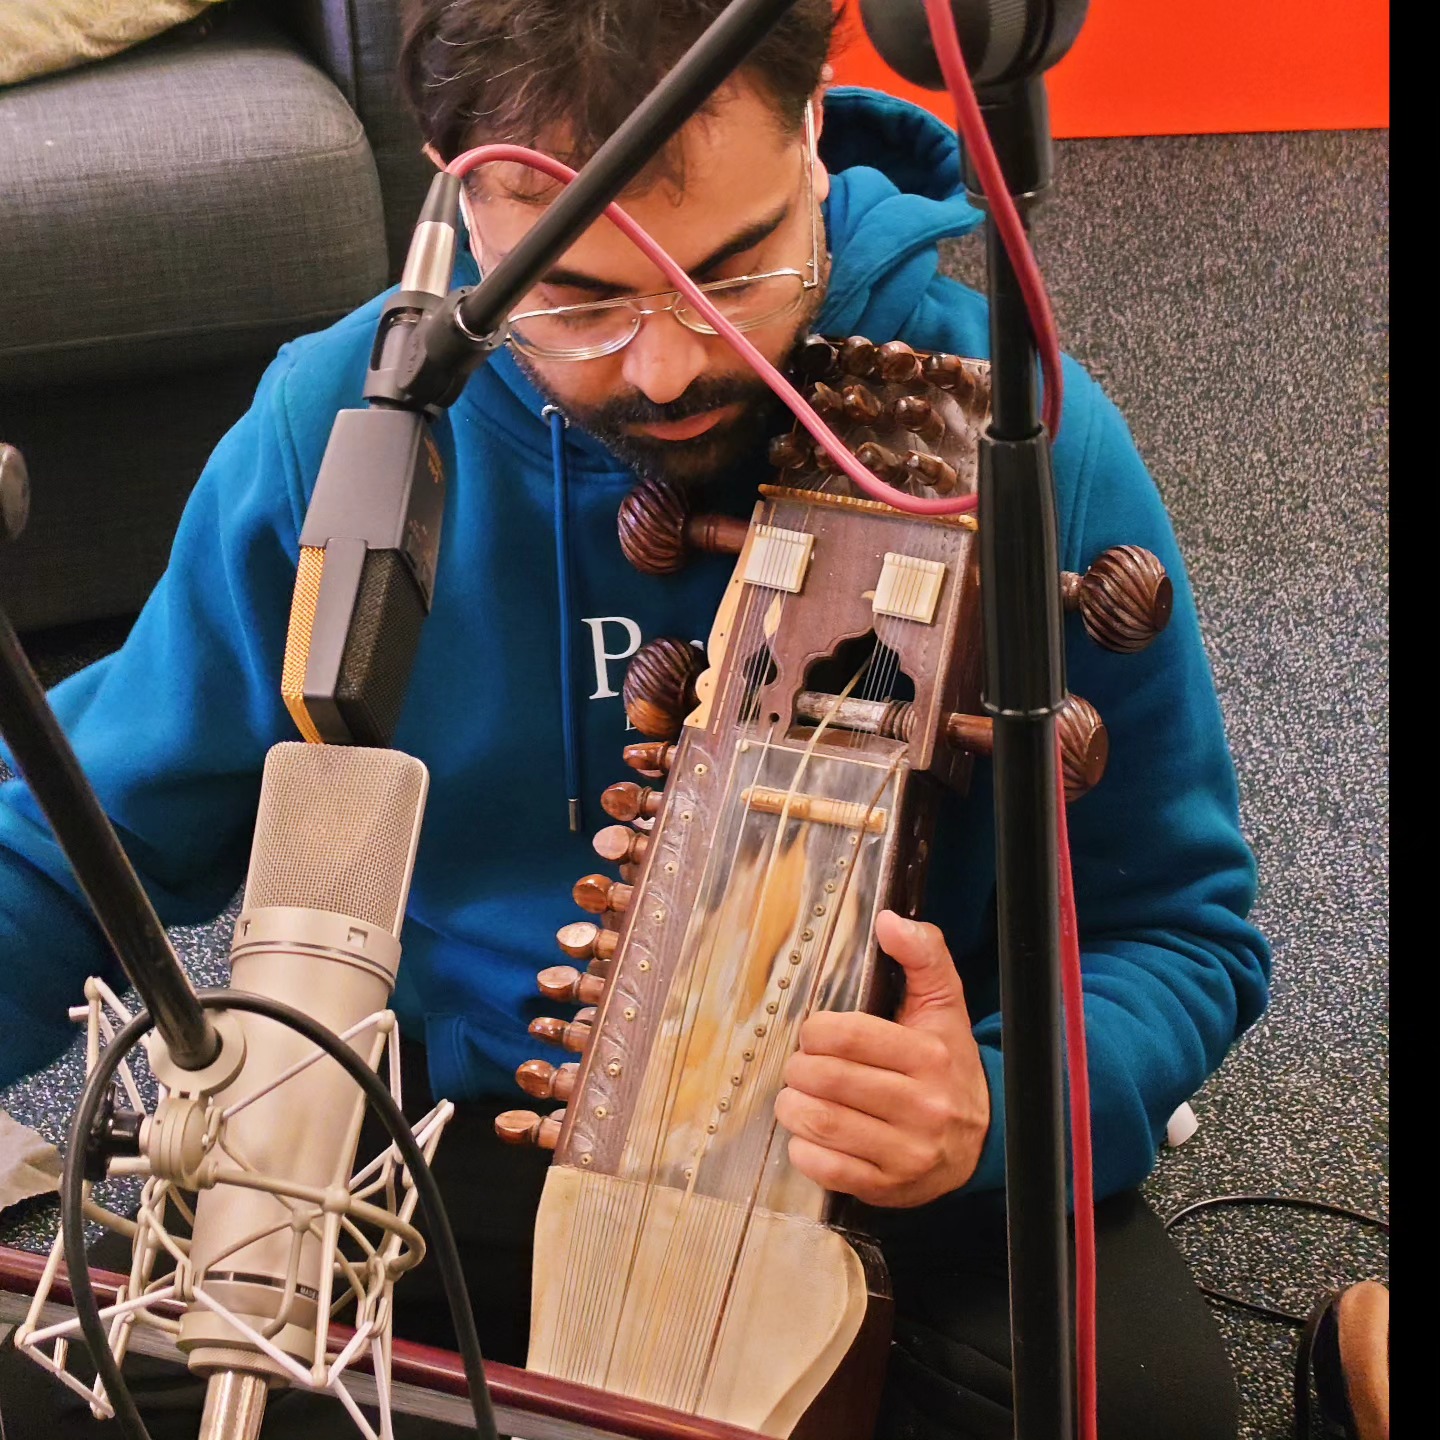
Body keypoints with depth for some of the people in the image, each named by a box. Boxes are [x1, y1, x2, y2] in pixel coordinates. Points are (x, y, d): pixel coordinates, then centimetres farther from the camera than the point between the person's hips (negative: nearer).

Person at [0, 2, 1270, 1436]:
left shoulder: (1028, 441, -17)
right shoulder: (336, 430, -12)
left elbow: (1181, 930, -7)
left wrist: (991, 1118, -29)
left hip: (881, 1149, -1)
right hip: (454, 1116, 2)